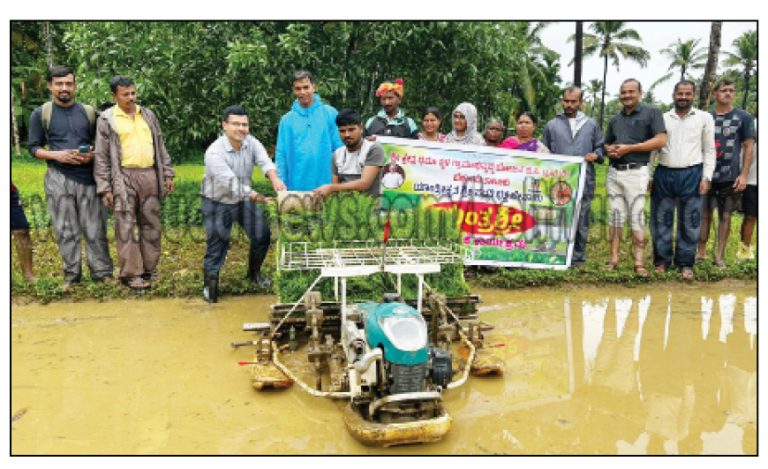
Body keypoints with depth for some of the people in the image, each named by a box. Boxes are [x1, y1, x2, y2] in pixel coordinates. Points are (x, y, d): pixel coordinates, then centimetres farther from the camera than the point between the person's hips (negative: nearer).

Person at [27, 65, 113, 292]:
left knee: (95, 229, 0)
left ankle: (102, 272, 8)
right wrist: (56, 155, -11)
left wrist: (93, 154, -7)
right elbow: (34, 148, 7)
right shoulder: (40, 114, 6)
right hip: (58, 179, -1)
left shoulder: (88, 112, 10)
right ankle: (71, 275, 12)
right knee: (66, 231, 3)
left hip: (88, 177, 1)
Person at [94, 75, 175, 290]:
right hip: (124, 177, -4)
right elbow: (101, 156, 0)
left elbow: (160, 146, 18)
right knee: (126, 227, -3)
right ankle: (131, 274, 3)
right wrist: (105, 188, -6)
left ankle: (150, 268, 20)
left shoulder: (148, 115, 14)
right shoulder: (106, 119, 2)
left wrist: (168, 174, 11)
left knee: (151, 224, 9)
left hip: (150, 175, 4)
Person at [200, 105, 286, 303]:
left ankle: (254, 272, 28)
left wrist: (274, 178, -52)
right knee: (217, 244, -2)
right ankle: (210, 284, 17)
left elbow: (264, 161, -28)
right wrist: (262, 199, -43)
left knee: (262, 235, 4)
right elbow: (232, 184, -35)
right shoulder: (214, 152, -27)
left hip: (244, 199, 5)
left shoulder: (251, 142, -11)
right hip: (217, 203, -5)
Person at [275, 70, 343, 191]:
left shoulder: (330, 113, 1)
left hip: (325, 183, -1)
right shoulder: (286, 119, 7)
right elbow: (281, 154, 7)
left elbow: (339, 148, 0)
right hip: (297, 185, 2)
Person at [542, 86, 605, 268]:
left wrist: (596, 155, -4)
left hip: (584, 182, 1)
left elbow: (600, 147, 17)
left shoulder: (591, 124, 14)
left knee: (581, 221, 4)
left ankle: (578, 258, 12)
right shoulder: (552, 125, 11)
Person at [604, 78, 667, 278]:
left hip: (636, 172, -6)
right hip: (614, 172, 6)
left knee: (637, 216, -6)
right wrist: (609, 150, 1)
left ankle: (639, 262, -4)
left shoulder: (651, 113, 0)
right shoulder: (615, 119, 18)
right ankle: (614, 258, 9)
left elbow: (661, 140, -10)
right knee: (616, 215, 6)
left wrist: (629, 148, -14)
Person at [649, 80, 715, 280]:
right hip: (663, 174, 1)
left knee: (690, 222, 3)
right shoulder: (662, 118, 9)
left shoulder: (705, 118, 6)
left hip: (692, 174, -1)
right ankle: (662, 260, 17)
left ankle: (685, 263, 13)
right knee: (661, 220, 6)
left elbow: (709, 150, 5)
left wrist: (706, 177, -4)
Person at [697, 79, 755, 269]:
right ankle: (701, 252, 17)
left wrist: (744, 174, -8)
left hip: (731, 177, -1)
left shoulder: (744, 117, 1)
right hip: (707, 175, 1)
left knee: (725, 216, 6)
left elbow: (748, 147, 0)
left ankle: (719, 255, 13)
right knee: (704, 214, 6)